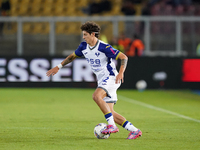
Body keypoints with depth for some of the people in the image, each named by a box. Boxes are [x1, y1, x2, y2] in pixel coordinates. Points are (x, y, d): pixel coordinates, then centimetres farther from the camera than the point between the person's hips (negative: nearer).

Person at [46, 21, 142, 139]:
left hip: (110, 77, -8)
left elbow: (124, 57, -18)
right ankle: (134, 130, 6)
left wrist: (121, 73, -31)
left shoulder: (104, 47, -18)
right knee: (110, 113, -1)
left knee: (96, 96, -32)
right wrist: (58, 67, 20)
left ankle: (112, 125, -29)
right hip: (101, 80, 8)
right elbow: (72, 56, 23)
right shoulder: (84, 47, 4)